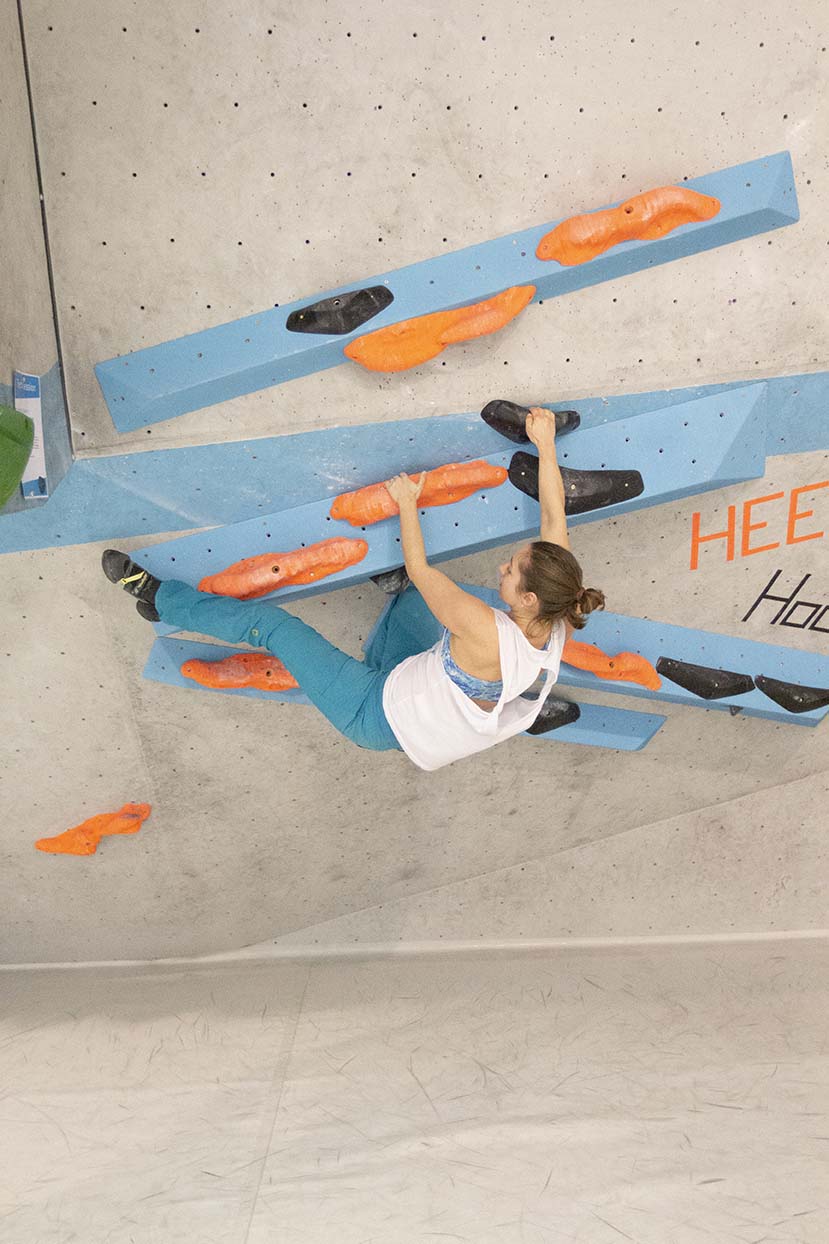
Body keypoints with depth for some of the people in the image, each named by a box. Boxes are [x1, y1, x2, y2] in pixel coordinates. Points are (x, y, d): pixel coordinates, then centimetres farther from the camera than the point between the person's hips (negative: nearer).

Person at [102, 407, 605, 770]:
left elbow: (418, 569, -24)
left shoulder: (487, 633, -38)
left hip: (381, 718, -7)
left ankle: (158, 597, 16)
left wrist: (407, 501, -8)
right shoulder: (555, 621, -18)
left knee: (264, 619, -3)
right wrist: (546, 446, -1)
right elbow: (555, 518, -7)